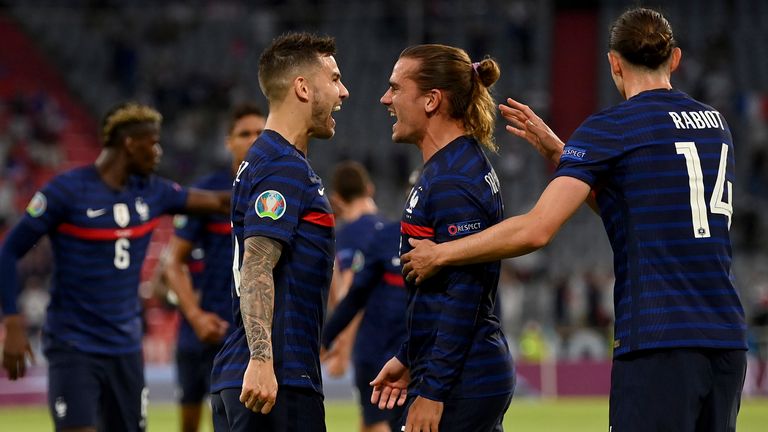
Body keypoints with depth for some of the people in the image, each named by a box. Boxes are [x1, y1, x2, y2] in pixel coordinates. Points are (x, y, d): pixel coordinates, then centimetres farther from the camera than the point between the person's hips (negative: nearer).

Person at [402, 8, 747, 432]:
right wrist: (558, 152, 25)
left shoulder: (611, 127, -4)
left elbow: (536, 229, -12)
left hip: (659, 344, -7)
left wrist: (439, 254, 0)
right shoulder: (716, 123, 16)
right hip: (726, 338, 7)